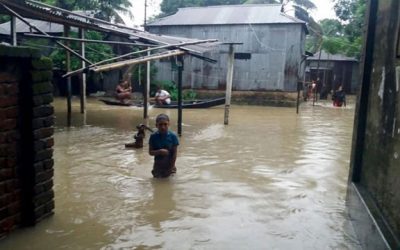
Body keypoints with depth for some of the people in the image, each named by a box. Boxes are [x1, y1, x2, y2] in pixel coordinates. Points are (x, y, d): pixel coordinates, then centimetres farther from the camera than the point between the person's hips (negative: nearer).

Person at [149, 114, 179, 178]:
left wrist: (172, 167, -11)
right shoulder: (153, 136, -11)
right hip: (158, 164, 1)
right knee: (157, 177, 13)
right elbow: (150, 152, -9)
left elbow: (175, 153, -10)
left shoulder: (173, 136, -13)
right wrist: (159, 151, -26)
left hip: (169, 164, -1)